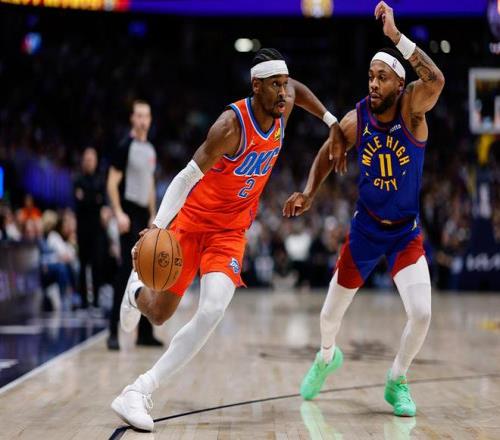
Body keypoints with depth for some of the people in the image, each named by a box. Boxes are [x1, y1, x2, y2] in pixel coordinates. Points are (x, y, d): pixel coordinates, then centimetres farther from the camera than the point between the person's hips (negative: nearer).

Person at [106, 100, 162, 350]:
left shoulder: (150, 150, 16)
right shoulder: (126, 146, -8)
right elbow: (112, 182, -12)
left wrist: (153, 216, 17)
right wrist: (119, 213, -21)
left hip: (145, 214, 8)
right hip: (129, 212, -8)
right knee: (127, 268, -15)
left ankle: (145, 332, 14)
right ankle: (113, 331, -14)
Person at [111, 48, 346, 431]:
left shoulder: (283, 107, -7)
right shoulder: (232, 126, -26)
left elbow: (298, 88, 20)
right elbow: (188, 176, -27)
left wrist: (333, 124, 17)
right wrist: (159, 224, -39)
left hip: (231, 231, 4)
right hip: (193, 220, -4)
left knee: (213, 312, -21)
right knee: (159, 313, 7)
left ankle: (140, 392, -16)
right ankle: (137, 290, 48)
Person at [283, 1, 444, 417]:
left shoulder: (412, 109, -19)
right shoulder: (356, 120, -12)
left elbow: (436, 81, -42)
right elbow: (327, 154, 8)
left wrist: (396, 36, -44)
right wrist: (309, 194, -6)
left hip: (407, 231, -2)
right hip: (366, 227, 2)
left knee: (421, 313, -19)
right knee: (330, 314, 9)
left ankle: (397, 382, 9)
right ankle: (327, 357, 45)